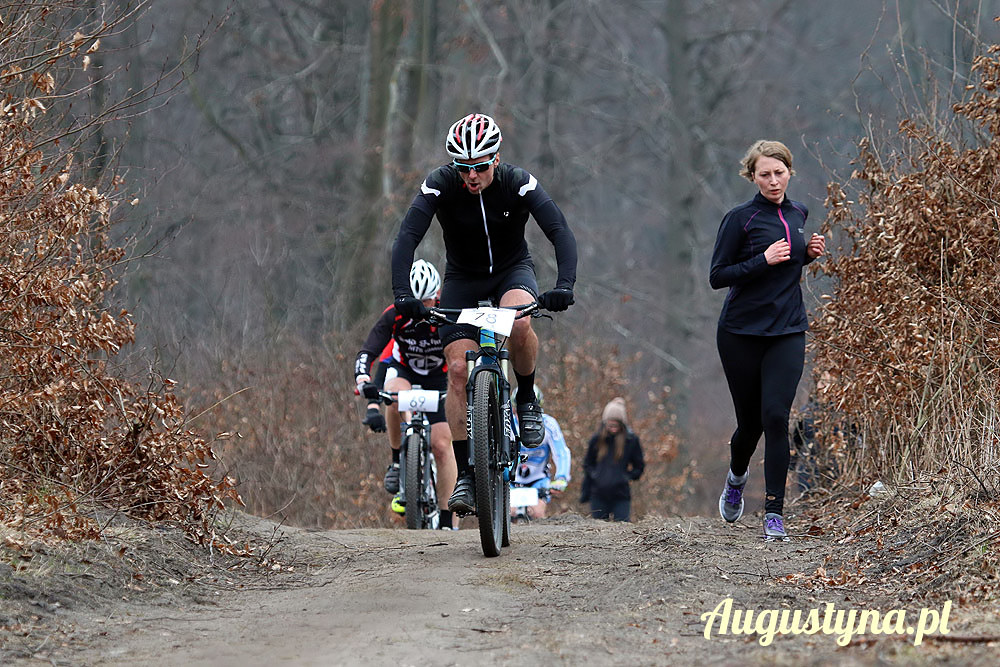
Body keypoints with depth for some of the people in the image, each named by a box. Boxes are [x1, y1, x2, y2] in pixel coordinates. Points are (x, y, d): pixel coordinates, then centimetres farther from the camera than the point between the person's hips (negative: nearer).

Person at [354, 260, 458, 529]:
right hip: (401, 370, 0)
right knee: (397, 394, -38)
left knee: (442, 445, -12)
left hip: (437, 378, 0)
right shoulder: (394, 316, -28)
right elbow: (365, 356, -35)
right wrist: (371, 402, -48)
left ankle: (447, 522, -4)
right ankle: (397, 462, -18)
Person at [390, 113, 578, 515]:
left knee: (518, 324, -36)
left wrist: (564, 285, -48)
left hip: (512, 270, -1)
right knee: (458, 369, -14)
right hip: (463, 278, 1)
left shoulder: (518, 184, -23)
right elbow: (407, 237, -31)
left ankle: (527, 398, -7)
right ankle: (465, 476, -8)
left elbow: (561, 232, -32)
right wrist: (402, 294, -46)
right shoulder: (440, 186, -22)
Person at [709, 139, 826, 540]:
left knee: (775, 416, -12)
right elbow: (717, 277, -9)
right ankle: (736, 477, 41)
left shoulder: (797, 214, 10)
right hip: (742, 334, -3)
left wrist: (808, 254, 5)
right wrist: (763, 260, -20)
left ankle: (774, 513, -11)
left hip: (788, 331, 3)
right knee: (750, 420, 7)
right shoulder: (740, 219, -7)